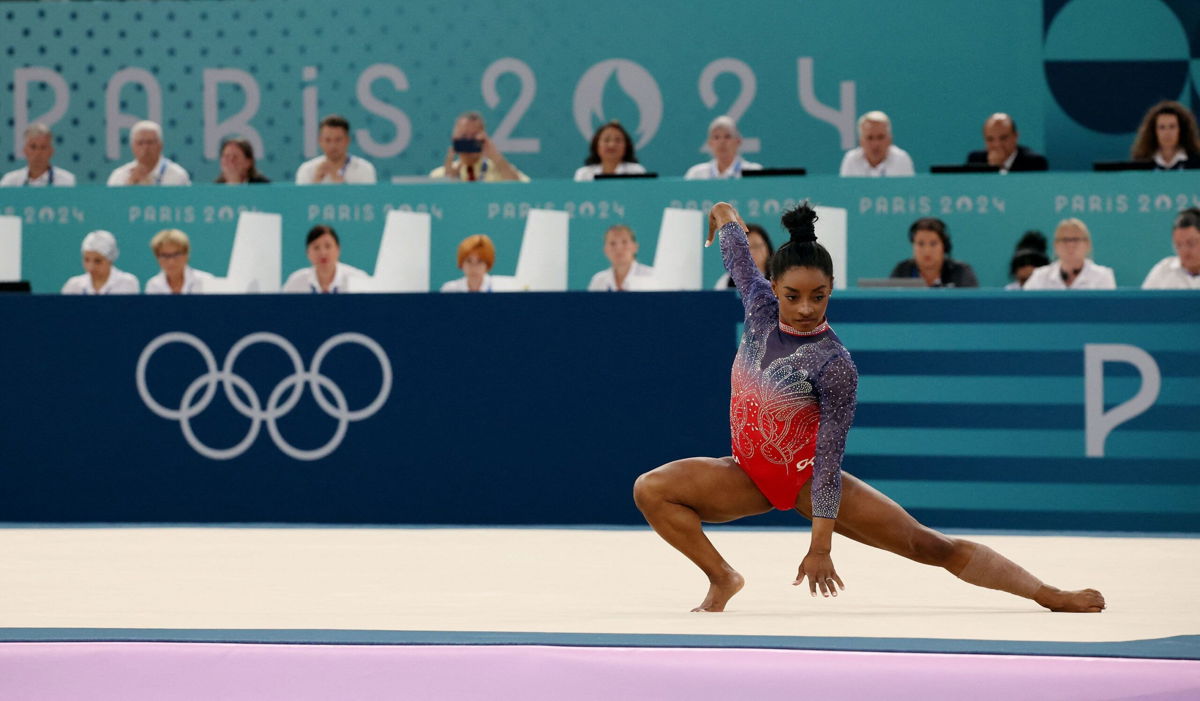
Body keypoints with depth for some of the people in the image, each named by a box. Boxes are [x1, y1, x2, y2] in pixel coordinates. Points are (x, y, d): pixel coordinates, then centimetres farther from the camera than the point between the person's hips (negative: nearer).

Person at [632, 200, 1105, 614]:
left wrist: (820, 547, -22)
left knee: (928, 545, -9)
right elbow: (725, 217, 7)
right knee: (651, 489, -17)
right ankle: (721, 578, -6)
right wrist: (724, 217, 33)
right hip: (747, 475, 5)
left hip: (807, 476, -5)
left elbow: (830, 457, -20)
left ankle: (1048, 595, -6)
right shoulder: (760, 308, -9)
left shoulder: (834, 364, -22)